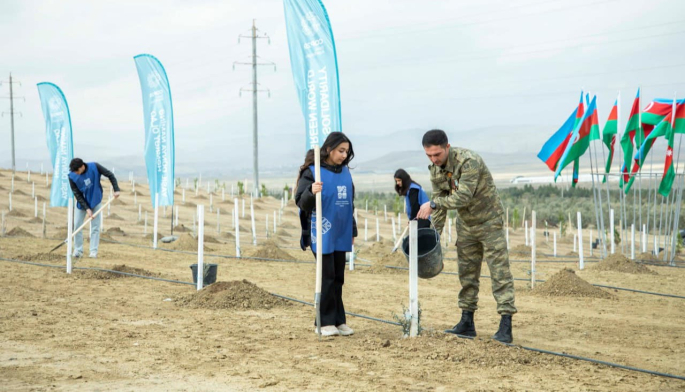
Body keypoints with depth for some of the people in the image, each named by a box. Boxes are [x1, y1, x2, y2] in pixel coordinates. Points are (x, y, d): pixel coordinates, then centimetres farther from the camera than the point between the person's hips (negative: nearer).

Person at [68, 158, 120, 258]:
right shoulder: (72, 176, -21)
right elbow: (77, 194, -17)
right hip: (82, 202, 1)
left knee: (95, 226, -3)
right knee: (77, 225, -3)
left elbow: (110, 175, -12)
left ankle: (94, 251, -1)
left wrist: (116, 190, -20)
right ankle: (78, 251, 6)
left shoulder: (94, 167, -23)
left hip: (95, 200, -1)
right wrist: (87, 208, -22)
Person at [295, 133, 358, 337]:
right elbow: (301, 202, -11)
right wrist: (311, 192, -31)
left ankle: (339, 321, 14)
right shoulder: (312, 172, -7)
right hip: (323, 234, -6)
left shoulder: (345, 172, 11)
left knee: (338, 278, 9)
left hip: (341, 234, 6)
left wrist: (353, 230, 20)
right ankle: (327, 322, 3)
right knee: (327, 278, -4)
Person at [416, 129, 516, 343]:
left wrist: (433, 204, -38)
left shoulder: (469, 161, -27)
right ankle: (467, 322, 16)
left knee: (499, 270, -10)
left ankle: (506, 326, -14)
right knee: (467, 272, 9)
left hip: (489, 221, -7)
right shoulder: (435, 169, -3)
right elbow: (440, 201, 4)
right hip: (465, 224, 7)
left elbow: (463, 196, -35)